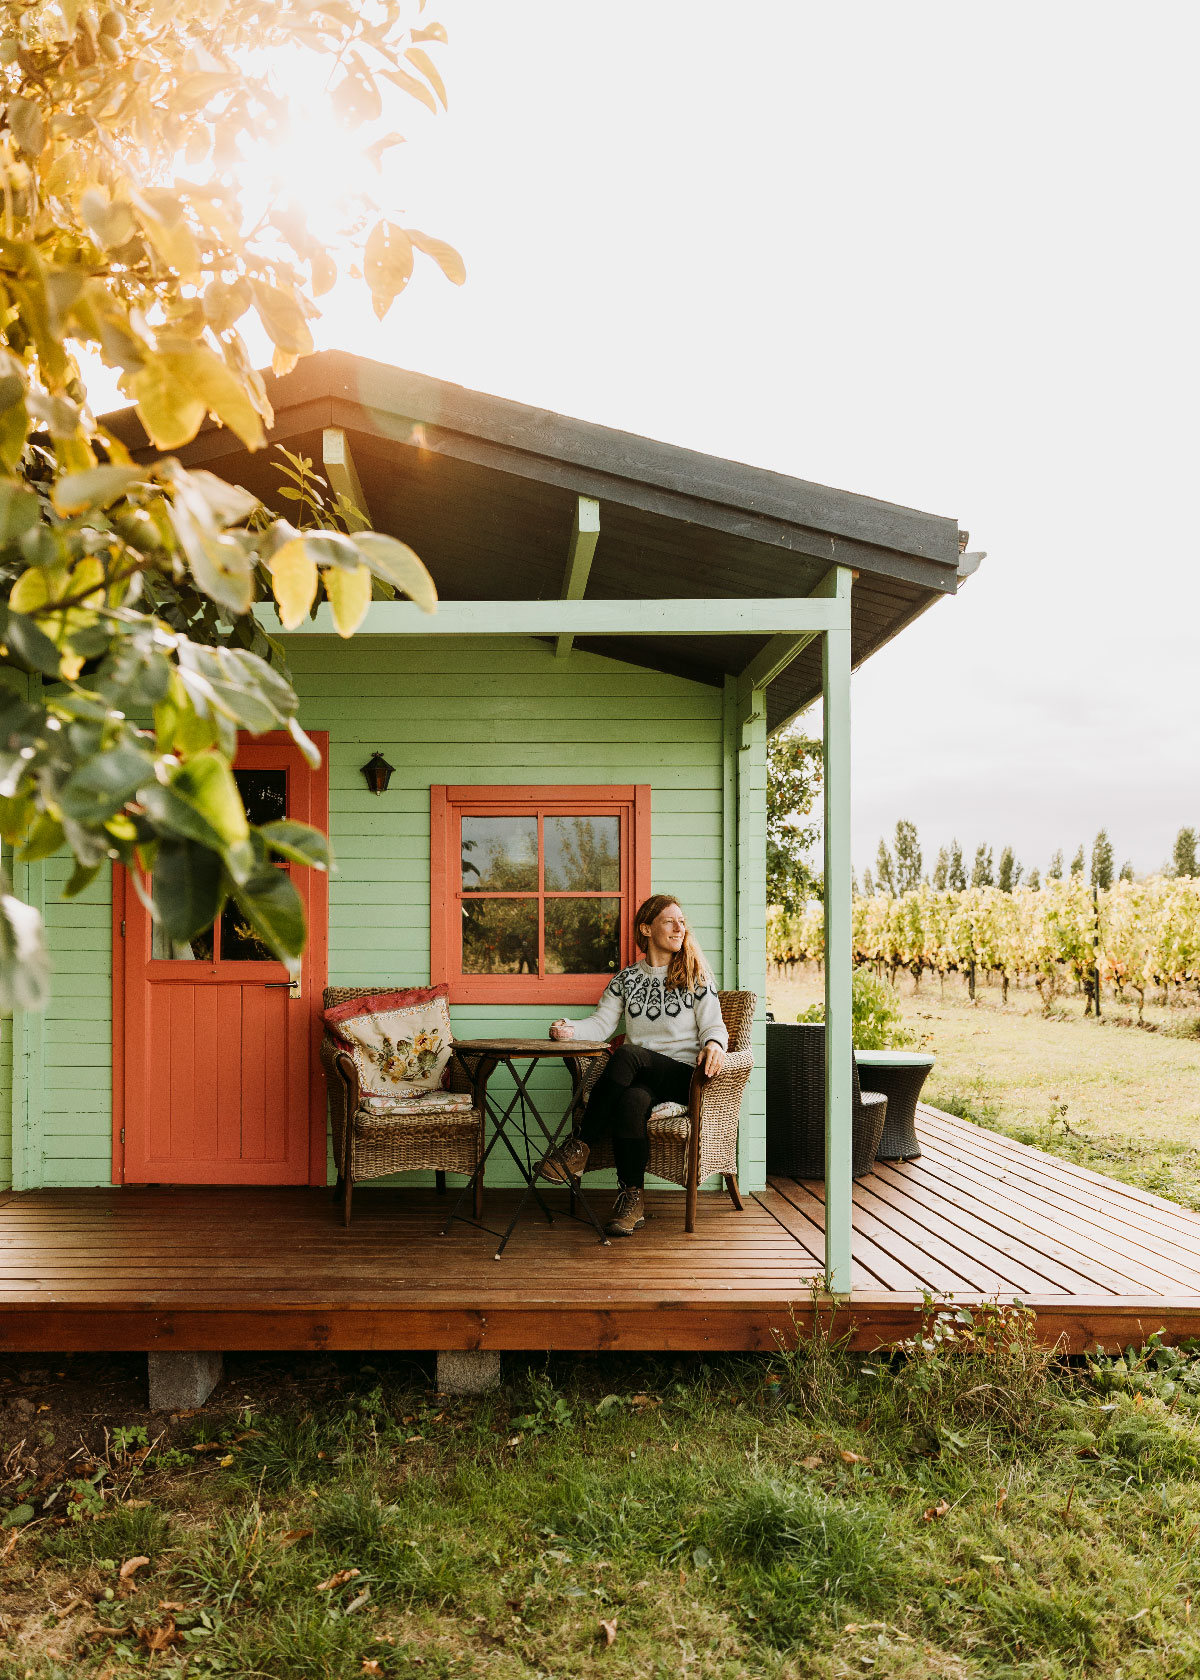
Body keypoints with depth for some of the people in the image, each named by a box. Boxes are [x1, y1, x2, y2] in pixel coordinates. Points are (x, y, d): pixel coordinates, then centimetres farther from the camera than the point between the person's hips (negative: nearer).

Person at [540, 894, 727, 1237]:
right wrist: (571, 1029, -12)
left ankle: (580, 1146, -28)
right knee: (631, 1100, -36)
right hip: (640, 1077, 2)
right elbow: (601, 1023, 10)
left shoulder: (696, 976, 9)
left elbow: (713, 1025, 2)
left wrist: (714, 1044, -22)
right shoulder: (626, 978, 16)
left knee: (627, 1054, -33)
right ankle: (633, 1197, -24)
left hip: (683, 1075, -2)